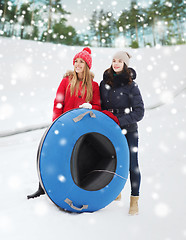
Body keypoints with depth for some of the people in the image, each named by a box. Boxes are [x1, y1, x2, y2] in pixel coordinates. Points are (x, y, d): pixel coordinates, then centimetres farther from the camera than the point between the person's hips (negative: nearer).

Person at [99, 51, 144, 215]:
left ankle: (134, 200, 13)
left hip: (128, 131, -4)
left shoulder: (131, 86, -9)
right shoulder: (104, 83, 4)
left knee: (132, 165, -1)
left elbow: (139, 112, -12)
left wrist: (119, 120, -20)